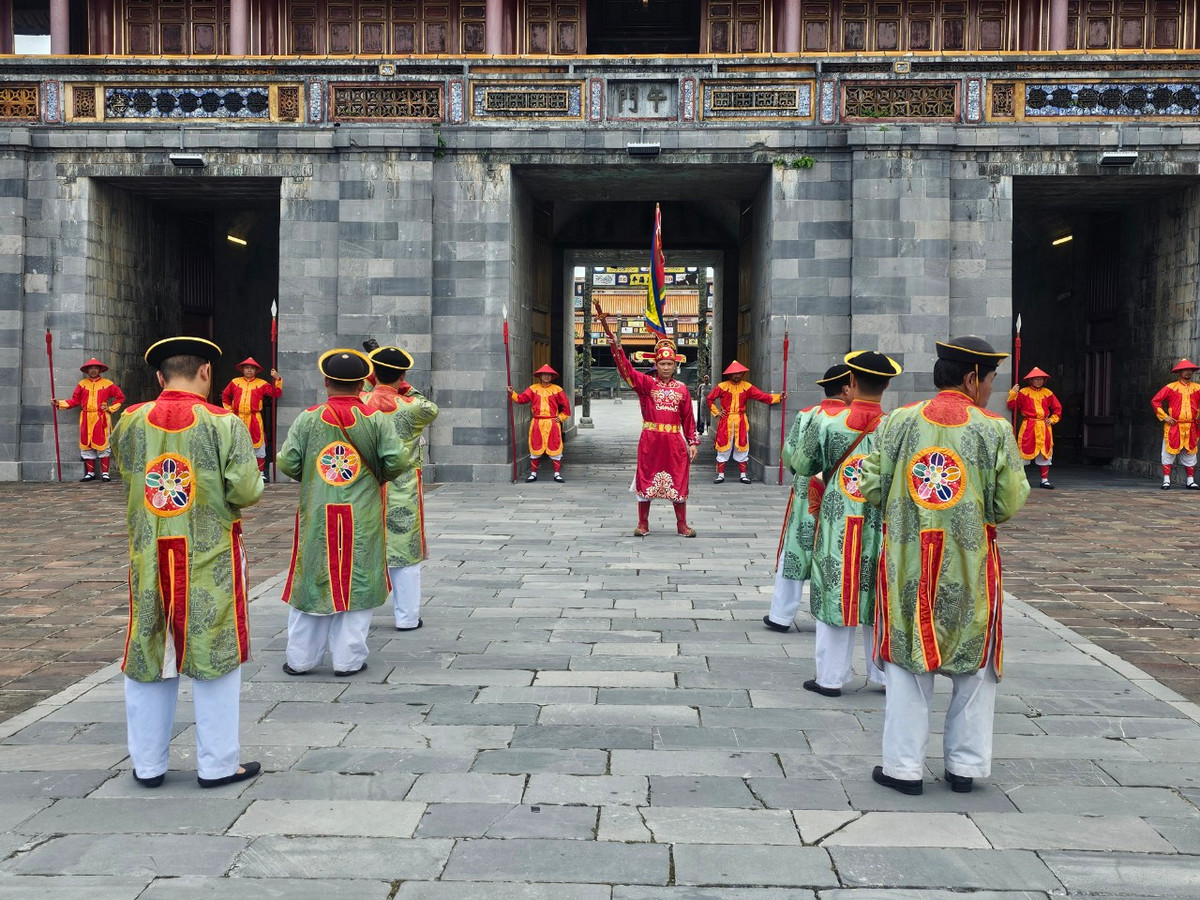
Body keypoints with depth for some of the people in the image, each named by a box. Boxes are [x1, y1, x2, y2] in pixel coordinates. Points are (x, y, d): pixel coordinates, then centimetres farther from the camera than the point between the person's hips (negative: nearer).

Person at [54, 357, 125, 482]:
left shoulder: (107, 384, 4)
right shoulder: (82, 384, 10)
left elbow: (120, 397, 9)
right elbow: (75, 400, 9)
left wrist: (110, 408, 1)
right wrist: (59, 403, -1)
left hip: (102, 419, -3)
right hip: (86, 419, 3)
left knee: (103, 444, -4)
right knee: (87, 445, 4)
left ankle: (105, 473, 1)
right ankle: (90, 473, 11)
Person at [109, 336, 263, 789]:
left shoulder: (129, 422, 1)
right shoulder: (223, 423, -11)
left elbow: (124, 477, 12)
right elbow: (245, 491, -16)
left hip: (148, 559, 4)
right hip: (210, 563, -3)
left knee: (147, 659, 14)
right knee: (215, 657, 7)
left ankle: (147, 765, 24)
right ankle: (217, 764, 15)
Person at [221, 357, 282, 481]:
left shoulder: (261, 384, 2)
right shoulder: (235, 382, 8)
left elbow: (276, 393, -4)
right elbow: (225, 395, 20)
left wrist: (277, 379, -14)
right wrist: (228, 409, 12)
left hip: (255, 420, -2)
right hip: (238, 419, 2)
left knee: (258, 445, -1)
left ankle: (260, 472, 8)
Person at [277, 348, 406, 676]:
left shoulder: (307, 418, -4)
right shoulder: (376, 419, -5)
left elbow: (287, 463, -5)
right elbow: (396, 461, -9)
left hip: (316, 516, 1)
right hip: (362, 518, -1)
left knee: (312, 582, 10)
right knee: (356, 584, 8)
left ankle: (301, 658, 19)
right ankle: (349, 658, 11)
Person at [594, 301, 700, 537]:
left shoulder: (682, 388, 6)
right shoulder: (646, 383, 1)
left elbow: (688, 417, 8)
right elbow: (626, 370, -13)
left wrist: (693, 442, 5)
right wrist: (616, 348, -26)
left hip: (675, 441, 1)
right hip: (650, 439, -1)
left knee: (678, 481, 5)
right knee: (646, 480, 4)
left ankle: (682, 525, 16)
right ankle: (643, 524, 15)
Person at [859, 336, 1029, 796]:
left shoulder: (898, 422, -3)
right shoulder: (994, 429, -7)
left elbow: (871, 488, -3)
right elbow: (1009, 504, -8)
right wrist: (1020, 483, 13)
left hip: (907, 564, 1)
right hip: (970, 568, -1)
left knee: (907, 664, 10)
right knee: (973, 664, 14)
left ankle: (904, 766, 14)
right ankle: (965, 765, 22)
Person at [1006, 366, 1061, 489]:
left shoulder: (1047, 393, 9)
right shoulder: (1023, 392, 0)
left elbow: (1057, 408, 18)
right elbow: (1012, 406, -3)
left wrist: (1053, 419, 5)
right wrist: (1013, 393, -15)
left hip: (1044, 427, 4)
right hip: (1028, 426, -3)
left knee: (1044, 453, 6)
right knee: (1024, 452, -6)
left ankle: (1045, 480, 13)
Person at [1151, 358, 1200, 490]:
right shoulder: (1171, 387, -2)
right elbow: (1155, 401, -2)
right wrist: (1164, 417, -6)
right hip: (1173, 426, -4)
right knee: (1169, 452, -3)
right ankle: (1166, 480, 1)